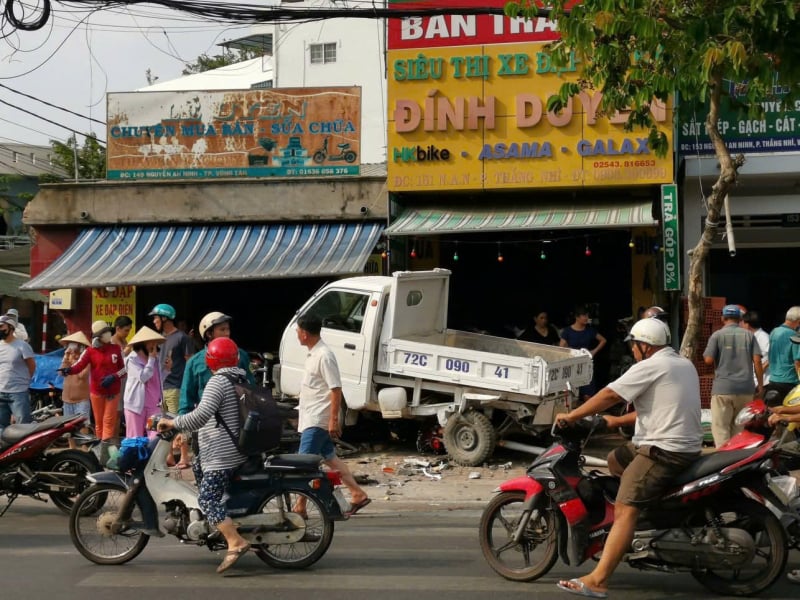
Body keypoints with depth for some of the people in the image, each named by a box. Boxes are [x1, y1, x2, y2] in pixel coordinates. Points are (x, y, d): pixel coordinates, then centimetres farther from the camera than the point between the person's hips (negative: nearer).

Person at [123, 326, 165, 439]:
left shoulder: (155, 358, 14)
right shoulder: (133, 359, -6)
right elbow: (143, 377, -19)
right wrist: (151, 359, -12)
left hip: (153, 404, 5)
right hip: (137, 403, -5)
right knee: (135, 438, 2)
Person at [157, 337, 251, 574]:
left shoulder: (218, 381, -14)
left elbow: (202, 415, -27)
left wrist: (173, 423, -16)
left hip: (221, 455, -10)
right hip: (236, 451, 10)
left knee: (207, 499, -13)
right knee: (197, 469, 27)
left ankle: (235, 542, -26)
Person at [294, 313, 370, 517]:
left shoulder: (324, 356, -19)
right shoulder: (313, 353, 12)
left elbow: (336, 389, -21)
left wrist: (334, 419, -23)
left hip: (317, 420, -10)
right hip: (312, 418, 10)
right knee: (330, 458, 12)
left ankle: (300, 507, -1)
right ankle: (358, 494, 16)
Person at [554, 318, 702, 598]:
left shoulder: (650, 367, -10)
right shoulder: (685, 365, 18)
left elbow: (610, 395, -12)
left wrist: (571, 416, -3)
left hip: (662, 450, -10)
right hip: (686, 446, 10)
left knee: (625, 510, -18)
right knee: (614, 460, 26)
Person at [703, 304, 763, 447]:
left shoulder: (717, 335, -1)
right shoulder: (748, 335, 7)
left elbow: (708, 360, -8)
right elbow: (757, 361, 1)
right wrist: (760, 384, 8)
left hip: (723, 388, -3)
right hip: (745, 388, 3)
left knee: (720, 427, -2)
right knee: (740, 427, 12)